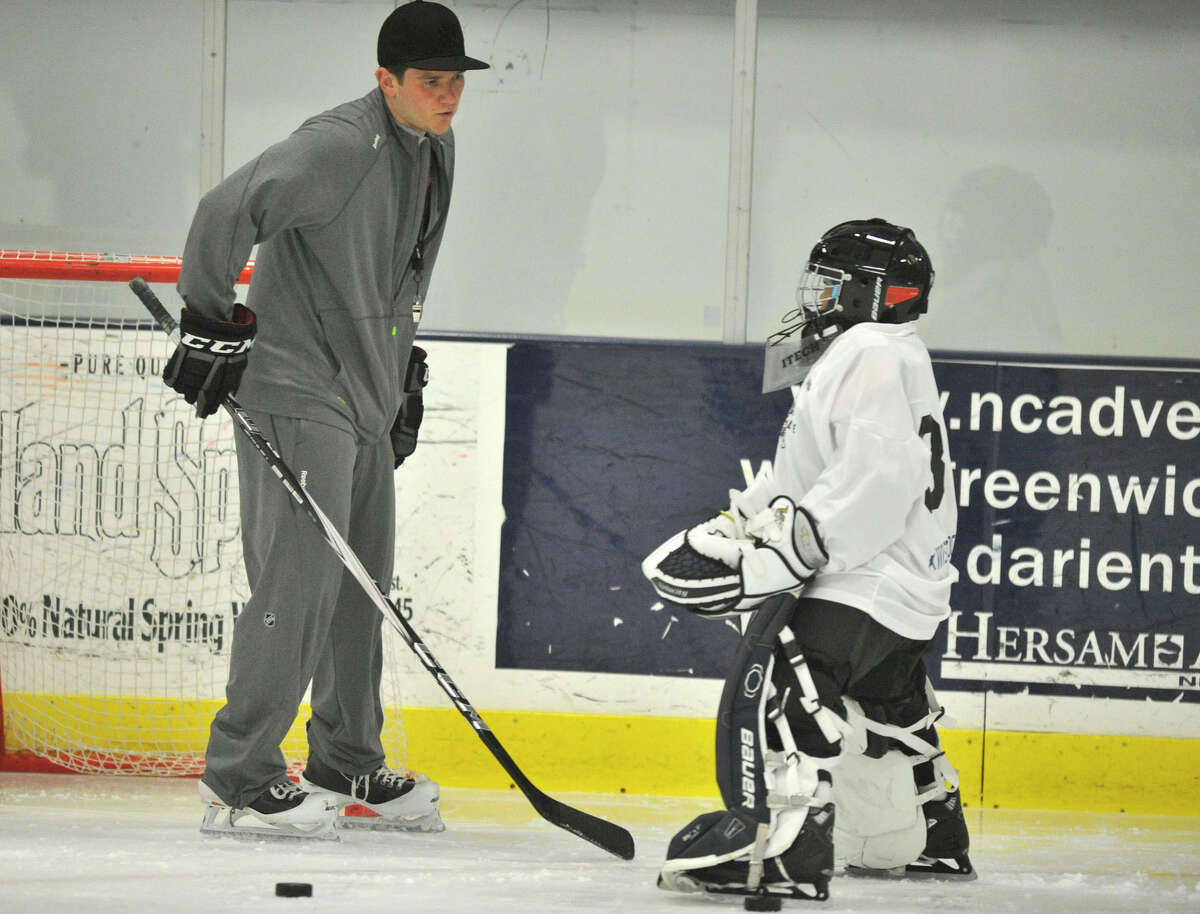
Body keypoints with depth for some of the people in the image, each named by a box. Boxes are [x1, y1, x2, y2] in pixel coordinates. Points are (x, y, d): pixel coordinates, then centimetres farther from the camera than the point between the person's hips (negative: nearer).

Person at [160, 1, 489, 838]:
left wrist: (404, 372, 24)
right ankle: (238, 777, -8)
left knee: (362, 585, 14)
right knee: (302, 580, -13)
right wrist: (211, 323, -21)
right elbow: (227, 212, -24)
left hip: (366, 397, 9)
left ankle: (348, 766, 26)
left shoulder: (436, 151, 11)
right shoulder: (341, 147, -20)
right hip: (298, 396, -9)